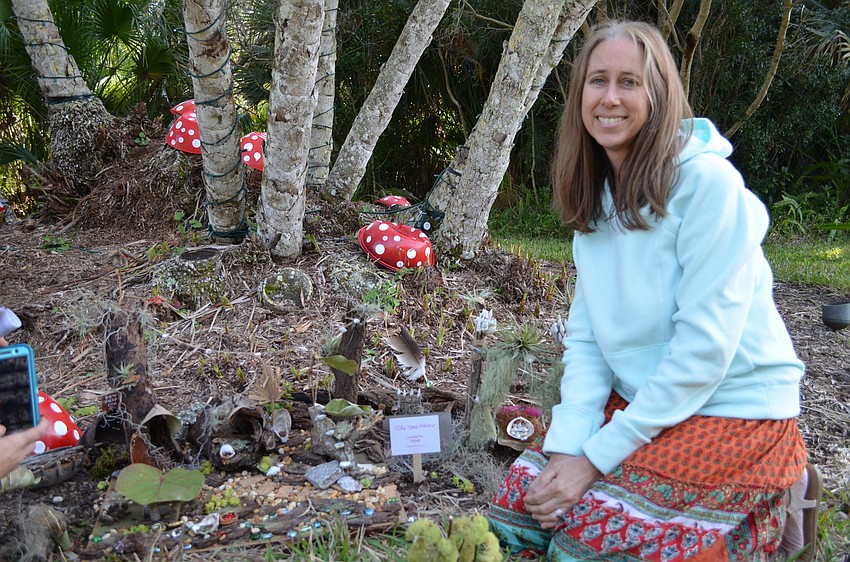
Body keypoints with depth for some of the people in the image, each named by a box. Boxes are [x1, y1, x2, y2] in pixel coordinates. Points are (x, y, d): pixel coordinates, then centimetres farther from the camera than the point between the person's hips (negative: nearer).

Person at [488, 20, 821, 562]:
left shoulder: (706, 182, -19)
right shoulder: (597, 197, 3)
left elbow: (704, 345, -22)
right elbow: (586, 335, 1)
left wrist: (596, 458, -19)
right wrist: (566, 446, -14)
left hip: (733, 411, -6)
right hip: (638, 400, 7)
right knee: (518, 506, -4)